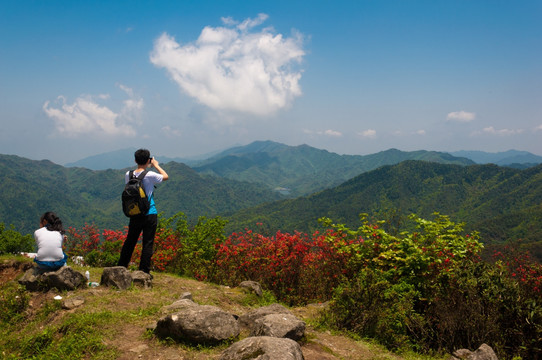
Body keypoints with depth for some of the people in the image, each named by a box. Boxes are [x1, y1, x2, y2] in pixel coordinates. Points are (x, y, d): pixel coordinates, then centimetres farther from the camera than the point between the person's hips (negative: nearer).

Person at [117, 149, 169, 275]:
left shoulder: (128, 175, -1)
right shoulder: (150, 175, -13)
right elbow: (166, 176, 4)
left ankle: (121, 266, 26)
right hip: (150, 214, -5)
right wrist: (156, 165, 14)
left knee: (130, 241, 16)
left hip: (134, 214, 5)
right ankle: (144, 270, 3)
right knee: (148, 243, 2)